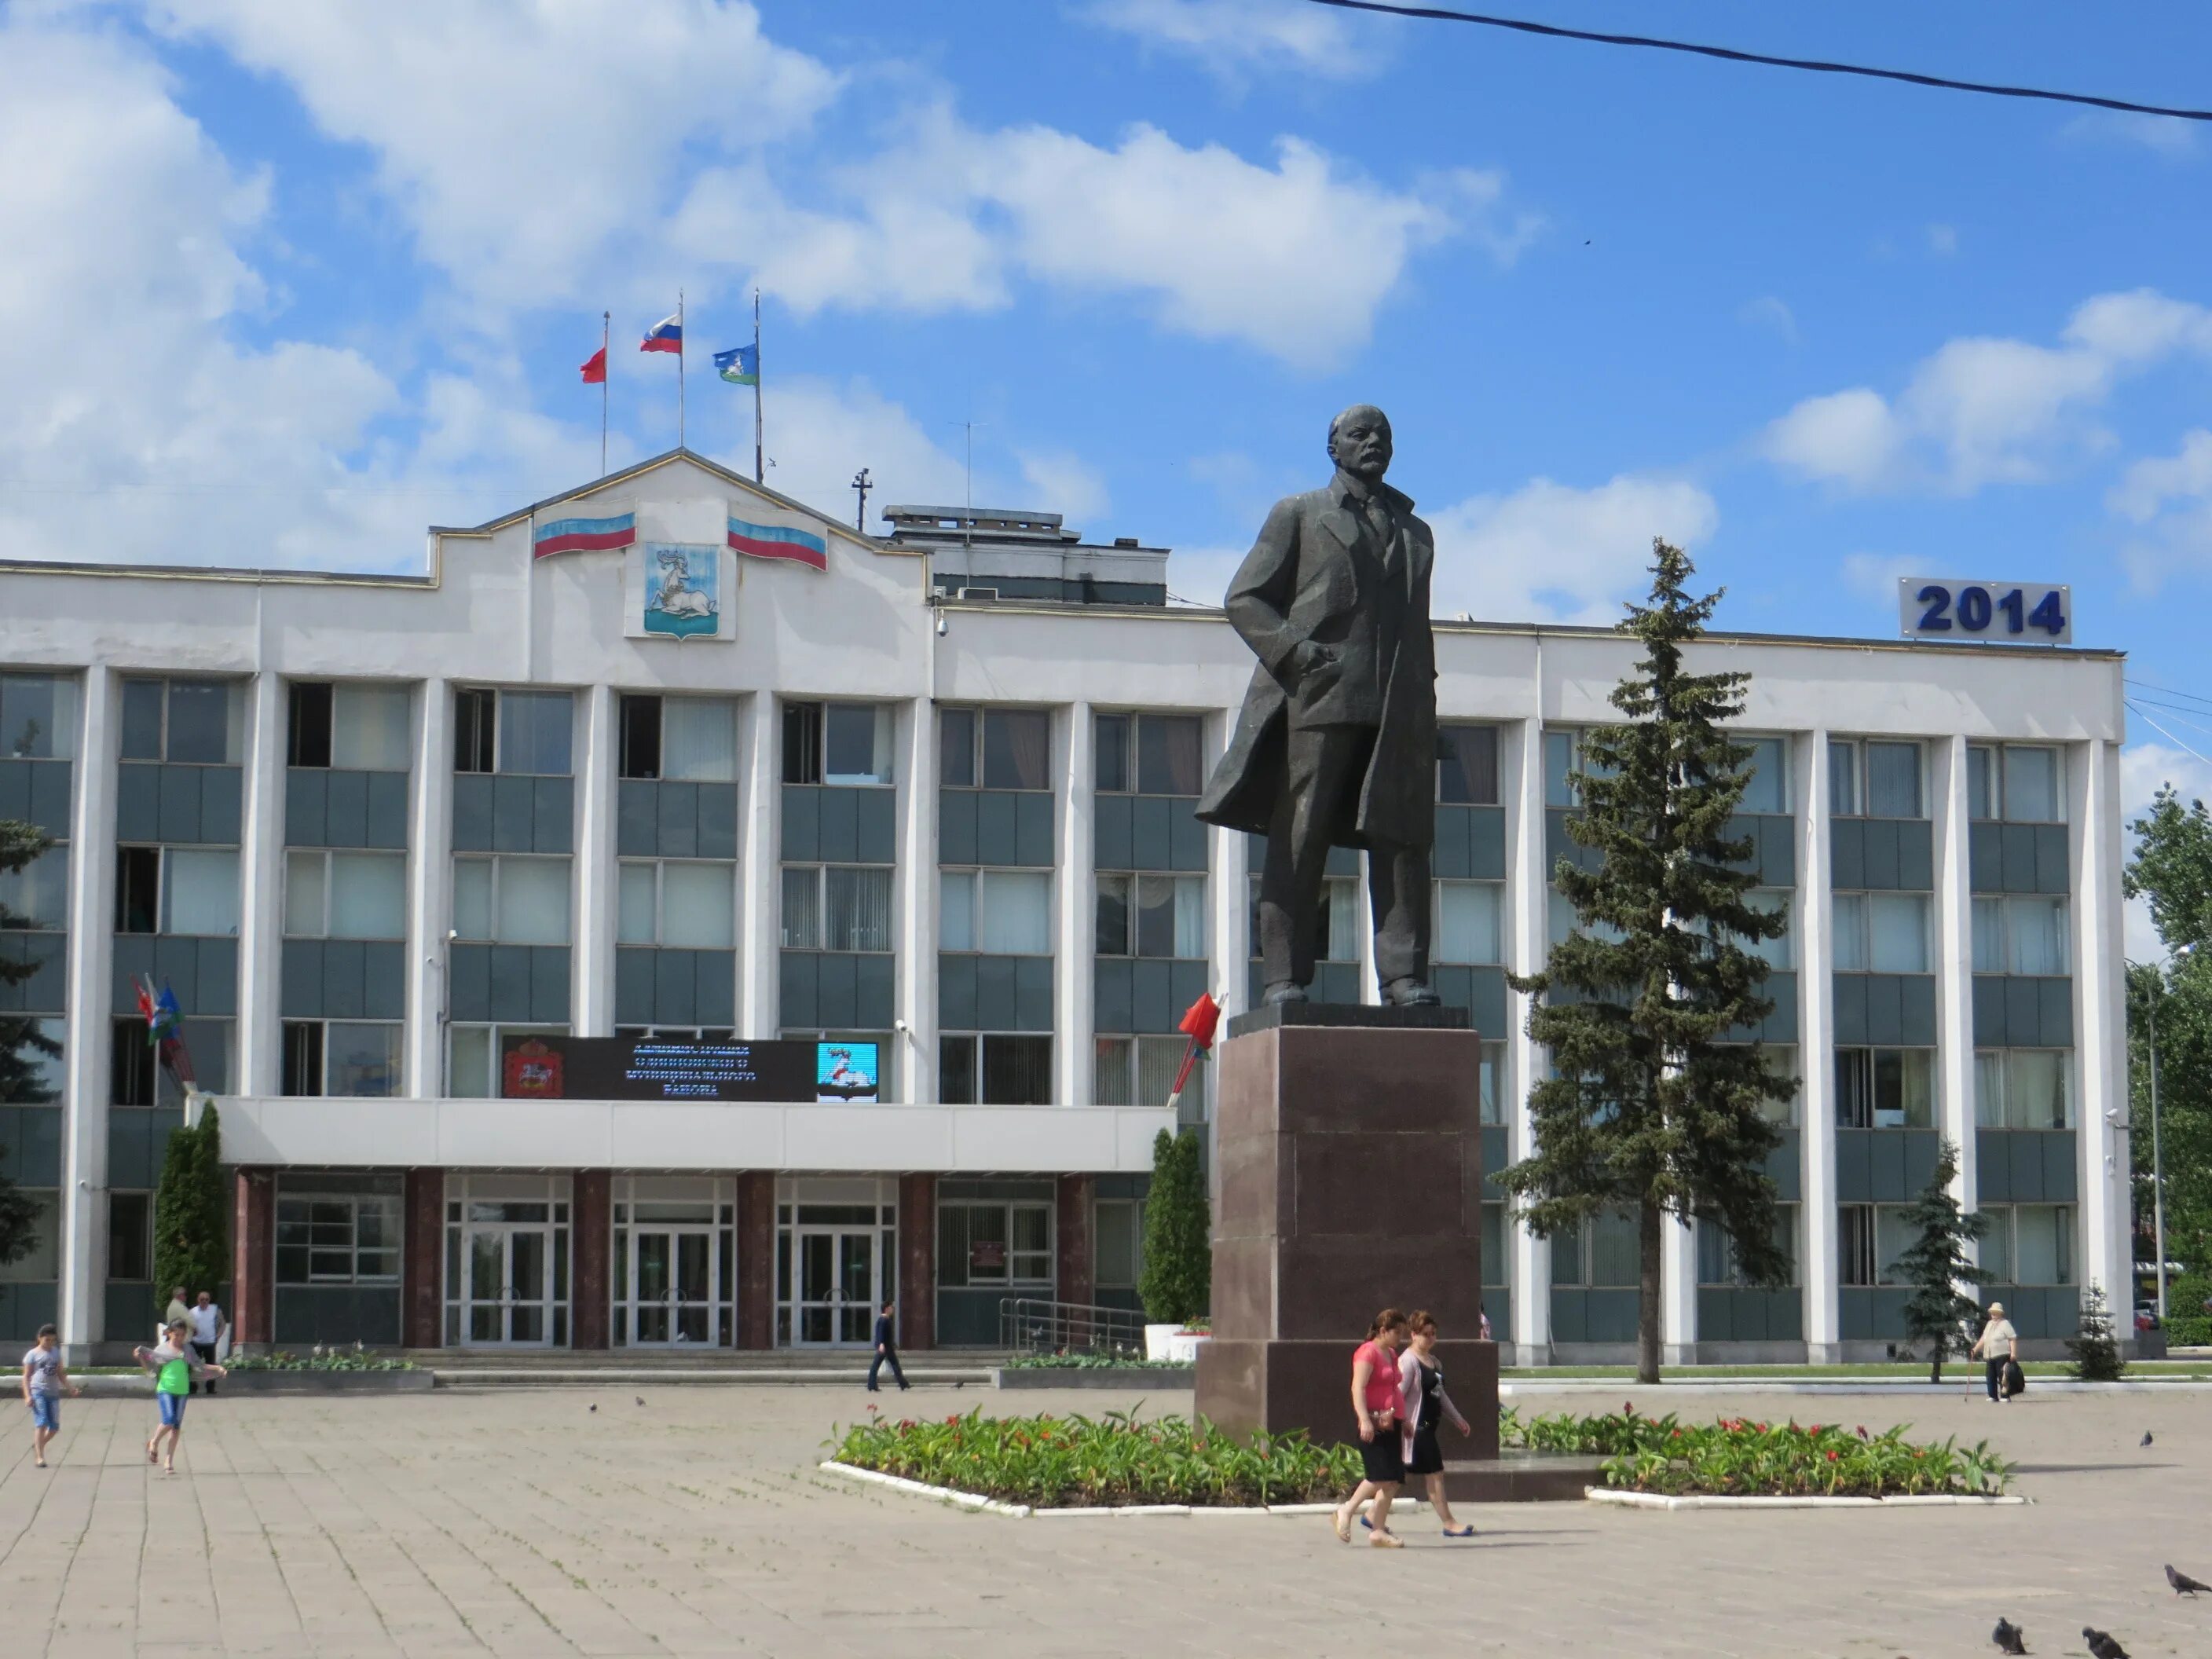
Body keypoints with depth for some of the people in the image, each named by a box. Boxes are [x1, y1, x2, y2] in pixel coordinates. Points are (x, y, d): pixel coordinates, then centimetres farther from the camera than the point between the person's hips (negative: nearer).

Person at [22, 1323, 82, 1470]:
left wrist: (71, 1388, 7)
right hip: (38, 1393, -5)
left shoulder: (56, 1353, 16)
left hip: (53, 1393, 5)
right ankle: (39, 1458, -13)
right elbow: (26, 1376, -1)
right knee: (41, 1423, -14)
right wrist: (27, 1396, -13)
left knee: (55, 1427, 4)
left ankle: (37, 1446, 29)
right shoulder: (33, 1355, 1)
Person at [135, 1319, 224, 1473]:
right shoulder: (162, 1349, 2)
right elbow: (150, 1367, 5)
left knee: (177, 1425, 4)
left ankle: (169, 1460, 12)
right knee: (169, 1421, -19)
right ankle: (154, 1443, 9)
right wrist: (140, 1357, -12)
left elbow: (200, 1366, 15)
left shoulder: (187, 1349, 10)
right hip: (165, 1389, -3)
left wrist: (218, 1369, 5)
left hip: (182, 1391, 3)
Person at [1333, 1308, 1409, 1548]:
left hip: (1390, 1423, 9)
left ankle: (1379, 1530, 6)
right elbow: (1358, 1387, -19)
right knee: (1380, 1476, -18)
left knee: (1393, 1480, 3)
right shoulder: (1368, 1352, -8)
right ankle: (1347, 1510, -3)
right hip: (1373, 1424, -9)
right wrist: (1364, 1420, -29)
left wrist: (1403, 1420, 31)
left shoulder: (1391, 1355, 20)